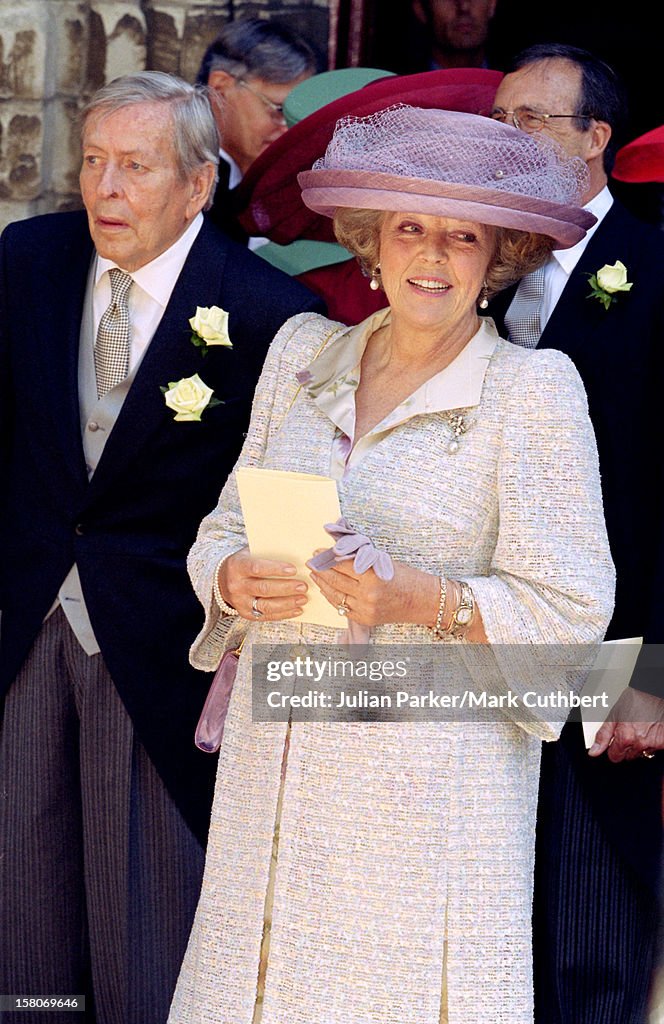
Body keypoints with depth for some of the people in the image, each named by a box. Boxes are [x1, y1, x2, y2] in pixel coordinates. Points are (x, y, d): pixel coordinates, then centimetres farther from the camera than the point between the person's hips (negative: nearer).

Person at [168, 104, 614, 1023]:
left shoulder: (534, 390, -4)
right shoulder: (302, 352, 11)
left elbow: (570, 609, -8)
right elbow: (223, 531, 14)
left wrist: (425, 601, -22)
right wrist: (235, 579, -9)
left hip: (432, 795, -4)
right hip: (269, 768, 4)